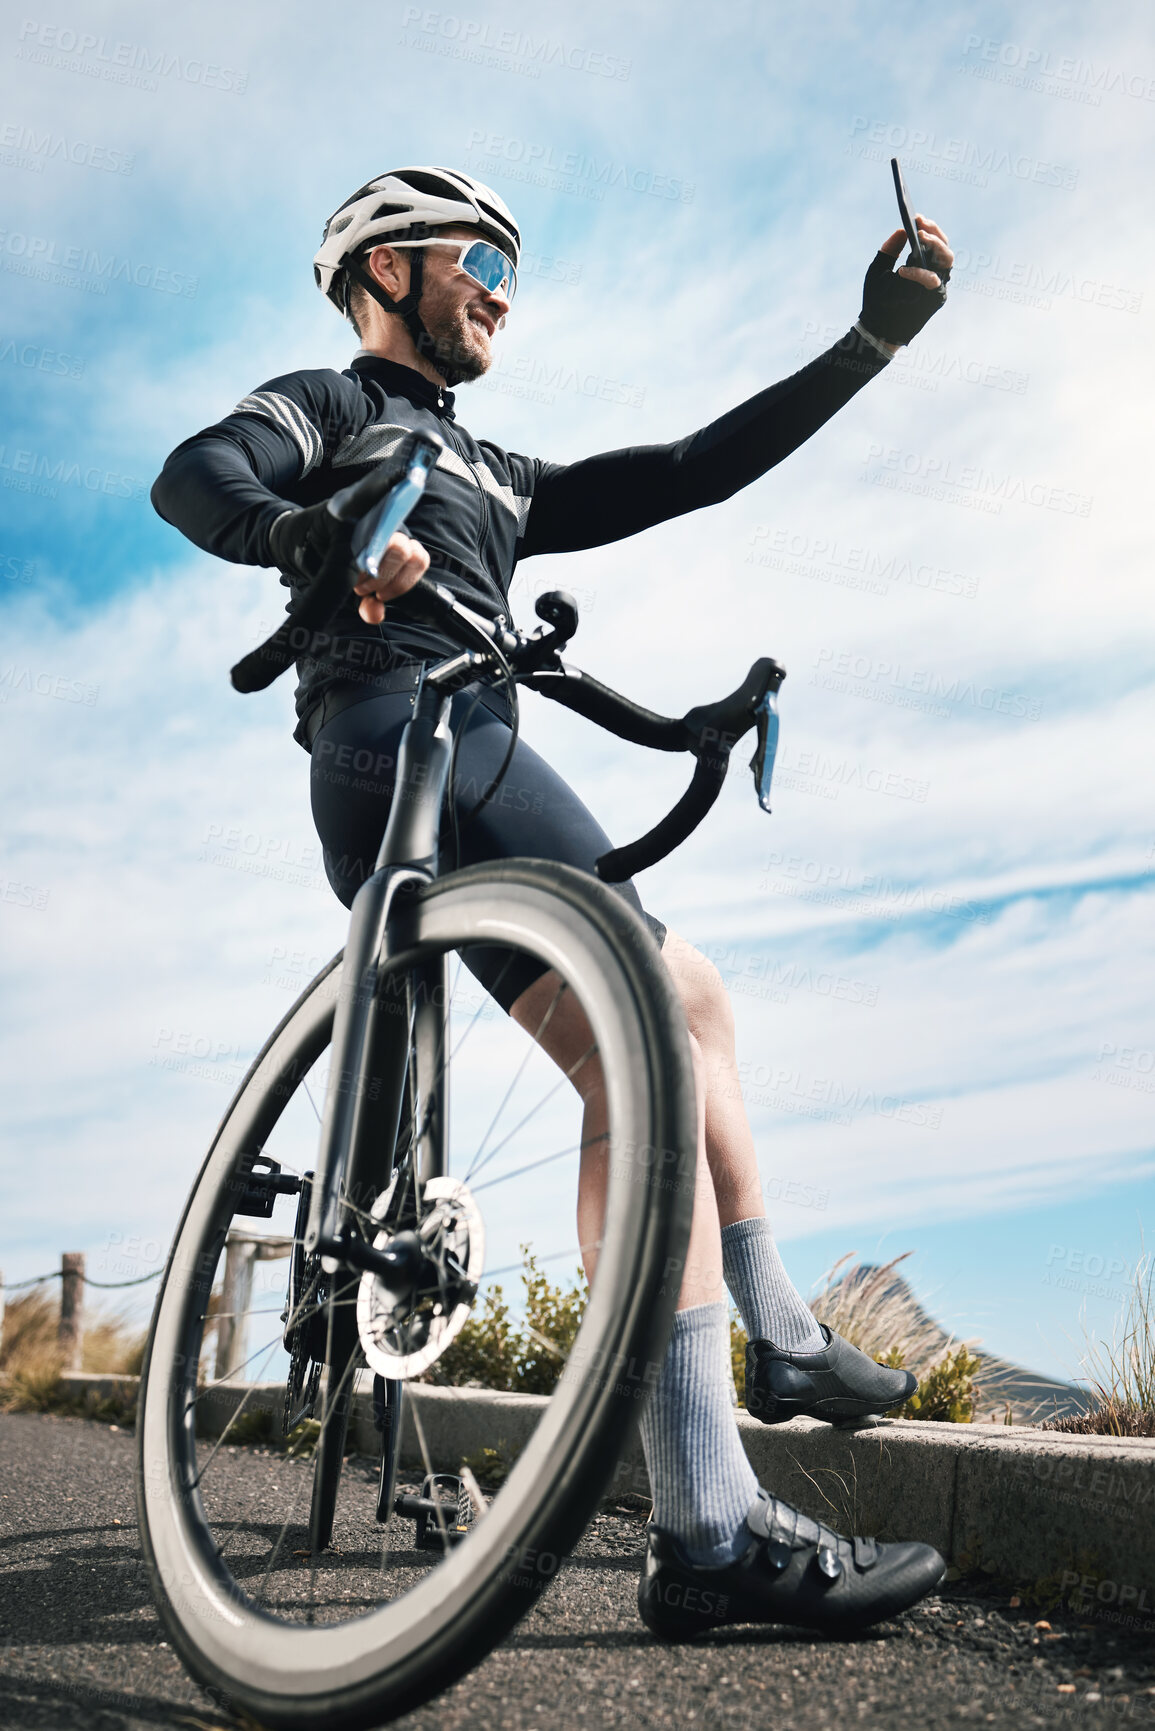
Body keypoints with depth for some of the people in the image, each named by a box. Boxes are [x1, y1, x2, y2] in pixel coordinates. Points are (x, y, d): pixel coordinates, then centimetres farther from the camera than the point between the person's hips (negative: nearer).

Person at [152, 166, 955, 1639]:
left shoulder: (489, 476, 34)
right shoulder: (329, 405, 14)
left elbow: (683, 474, 26)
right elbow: (194, 477, -8)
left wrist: (871, 340, 24)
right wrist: (321, 532, -31)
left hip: (450, 775, 10)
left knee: (689, 999, 15)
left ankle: (782, 1344, 25)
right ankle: (711, 1532, -28)